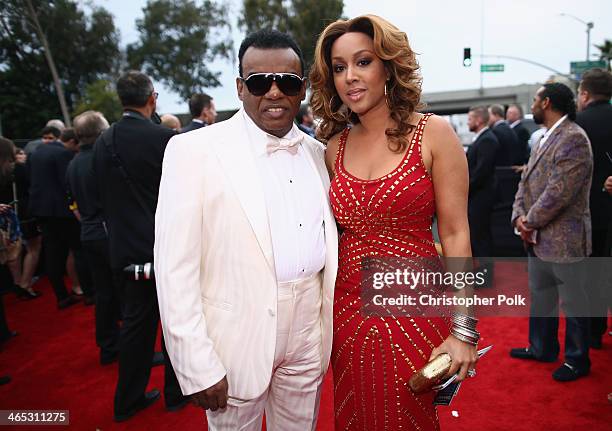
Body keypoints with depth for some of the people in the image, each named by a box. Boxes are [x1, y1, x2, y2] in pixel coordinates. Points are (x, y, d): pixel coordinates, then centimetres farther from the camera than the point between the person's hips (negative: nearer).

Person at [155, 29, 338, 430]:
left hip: (309, 328, 5)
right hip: (238, 333, -4)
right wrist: (198, 366, -14)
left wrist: (334, 321, 5)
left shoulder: (317, 153, 6)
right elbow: (175, 268, -13)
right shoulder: (195, 150, -11)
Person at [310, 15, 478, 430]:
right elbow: (335, 232, 9)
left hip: (415, 308, -3)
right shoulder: (336, 147, 4)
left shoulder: (433, 133, -8)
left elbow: (455, 234, -9)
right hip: (349, 310, 4)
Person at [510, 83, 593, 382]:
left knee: (573, 303, 8)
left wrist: (531, 221, -13)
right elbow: (526, 182, 11)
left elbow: (559, 192, -24)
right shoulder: (546, 138, 13)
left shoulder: (573, 138, -18)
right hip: (538, 239, 9)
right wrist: (520, 216, -4)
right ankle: (542, 348, 38)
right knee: (540, 298, 21)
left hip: (564, 240, -9)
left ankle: (577, 360, 25)